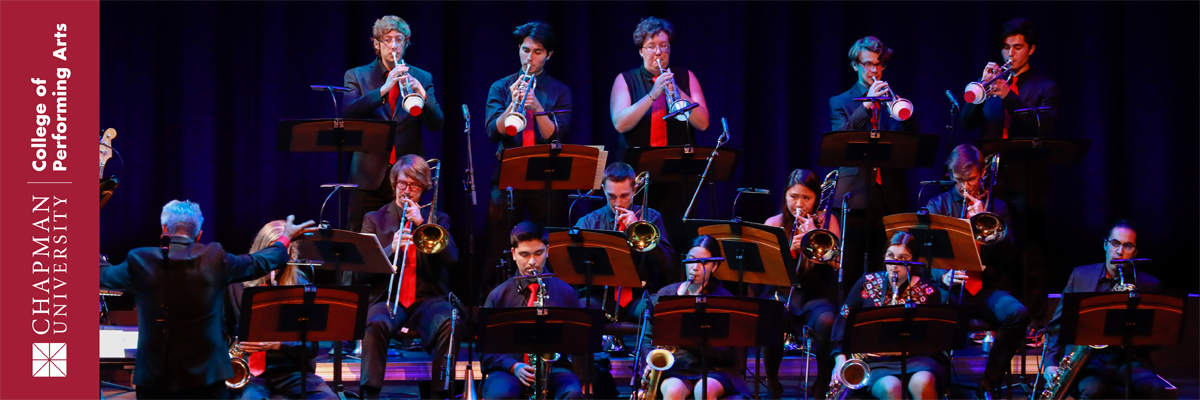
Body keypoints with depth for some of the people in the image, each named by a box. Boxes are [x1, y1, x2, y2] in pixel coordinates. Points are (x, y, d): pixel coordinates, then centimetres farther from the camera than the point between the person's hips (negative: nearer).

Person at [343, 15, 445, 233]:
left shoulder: (422, 78, 10)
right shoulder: (356, 76, 7)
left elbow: (437, 124, 0)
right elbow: (348, 113, -10)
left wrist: (422, 94, -19)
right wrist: (383, 89, -21)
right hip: (370, 176, -1)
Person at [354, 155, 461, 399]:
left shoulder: (437, 220, 18)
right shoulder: (374, 219, 15)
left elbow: (452, 259, -1)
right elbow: (360, 275, 5)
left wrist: (422, 223, -7)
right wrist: (391, 248, -13)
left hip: (428, 299, 0)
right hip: (387, 298, 0)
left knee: (449, 324, -34)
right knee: (375, 325, -37)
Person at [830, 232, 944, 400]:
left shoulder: (927, 293, 2)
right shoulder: (868, 283, 8)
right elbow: (843, 319, 12)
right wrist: (840, 359, -1)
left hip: (914, 358, -1)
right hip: (874, 360, 1)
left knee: (922, 384, -37)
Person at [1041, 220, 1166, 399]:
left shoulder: (1149, 285, 9)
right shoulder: (1080, 275, 12)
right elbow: (1057, 325, 13)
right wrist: (1050, 363, -1)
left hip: (1129, 362, 1)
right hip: (1089, 362, -1)